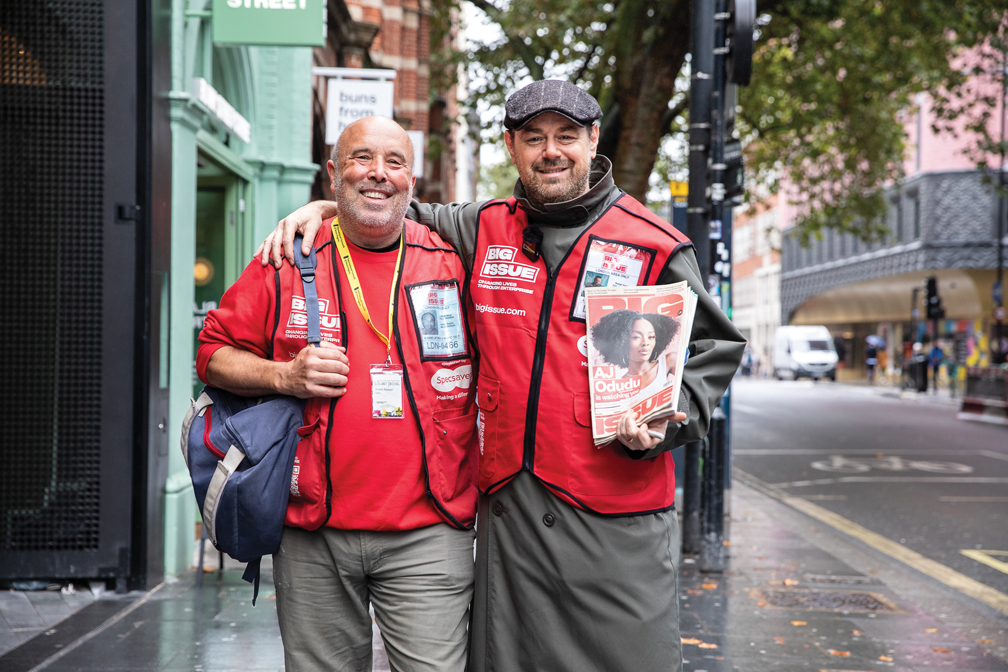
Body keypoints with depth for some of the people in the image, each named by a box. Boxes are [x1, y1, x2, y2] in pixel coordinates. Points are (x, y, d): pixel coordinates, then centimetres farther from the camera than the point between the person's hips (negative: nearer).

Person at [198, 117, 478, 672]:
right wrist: (284, 377, -10)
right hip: (313, 534, 1)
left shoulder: (453, 261, 5)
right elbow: (215, 353, 9)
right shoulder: (288, 262, 5)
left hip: (426, 533, 0)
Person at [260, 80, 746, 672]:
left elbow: (715, 347, 5)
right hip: (507, 507, 4)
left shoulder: (655, 246, 2)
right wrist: (323, 208, 13)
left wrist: (665, 422, -9)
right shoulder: (486, 230, 12)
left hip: (618, 518, -3)